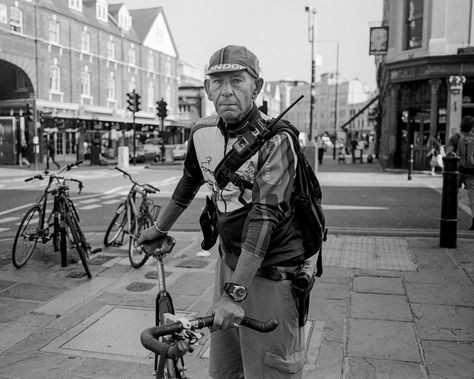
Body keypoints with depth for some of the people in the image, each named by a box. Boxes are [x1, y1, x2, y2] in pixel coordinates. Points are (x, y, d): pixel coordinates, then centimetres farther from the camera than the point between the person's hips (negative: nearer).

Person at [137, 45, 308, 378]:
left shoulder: (275, 139, -19)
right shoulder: (203, 132, 0)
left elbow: (264, 217, -27)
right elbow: (189, 182, 17)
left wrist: (234, 292, -32)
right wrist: (160, 229, 29)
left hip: (269, 271, -6)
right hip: (230, 261, 6)